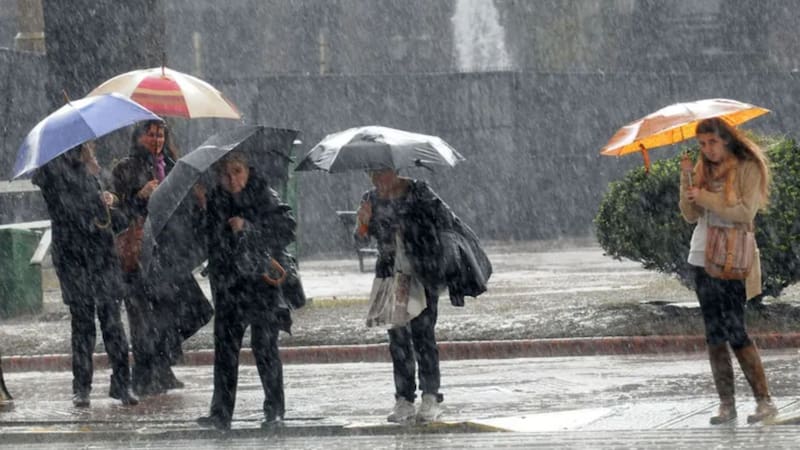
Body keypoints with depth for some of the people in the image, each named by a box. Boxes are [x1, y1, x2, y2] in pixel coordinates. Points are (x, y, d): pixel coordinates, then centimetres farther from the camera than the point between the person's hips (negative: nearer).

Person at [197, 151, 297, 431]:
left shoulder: (264, 196, -4)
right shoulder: (215, 200, 9)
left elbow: (287, 230, -14)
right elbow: (211, 240, 19)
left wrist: (248, 227, -20)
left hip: (261, 279, -4)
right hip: (227, 282, 4)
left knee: (264, 345, -7)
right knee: (225, 346, 1)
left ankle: (275, 410, 1)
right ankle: (221, 413, 3)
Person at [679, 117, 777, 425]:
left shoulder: (748, 169, -4)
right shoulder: (704, 171, 13)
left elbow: (746, 212, -15)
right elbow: (691, 215, 8)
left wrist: (705, 198, -18)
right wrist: (686, 179, -5)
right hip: (703, 259, 6)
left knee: (735, 332, -13)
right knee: (714, 335, 4)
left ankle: (764, 401, -8)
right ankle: (726, 405, 7)